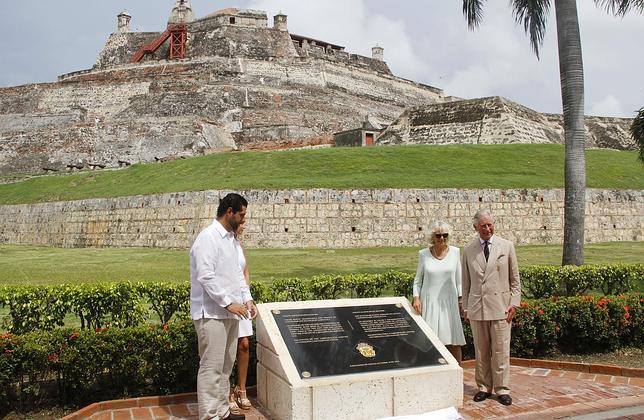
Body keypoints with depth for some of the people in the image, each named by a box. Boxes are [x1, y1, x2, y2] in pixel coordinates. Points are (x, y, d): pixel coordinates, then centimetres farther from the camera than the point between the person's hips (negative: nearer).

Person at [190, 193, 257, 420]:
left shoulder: (230, 238, 14)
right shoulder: (208, 237, -14)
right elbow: (205, 276, -21)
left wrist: (247, 299, 8)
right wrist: (229, 303, -20)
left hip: (228, 313, 9)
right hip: (211, 313, -9)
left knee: (225, 366, 16)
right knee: (211, 367, -4)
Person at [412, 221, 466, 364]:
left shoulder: (455, 252, 2)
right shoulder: (423, 254, 1)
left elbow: (458, 278, 8)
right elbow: (418, 279, 8)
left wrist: (460, 299, 5)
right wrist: (416, 297, -4)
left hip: (449, 302, 1)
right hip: (429, 303, 0)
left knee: (454, 342, 2)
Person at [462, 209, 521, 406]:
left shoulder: (507, 246, 3)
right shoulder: (468, 250, 6)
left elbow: (515, 279, 6)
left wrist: (514, 303, -1)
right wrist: (465, 307, 9)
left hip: (500, 307, -1)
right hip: (476, 308, 2)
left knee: (501, 351, 2)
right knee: (481, 351, 9)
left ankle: (502, 389, 14)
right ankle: (484, 387, 21)